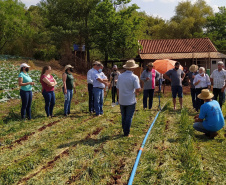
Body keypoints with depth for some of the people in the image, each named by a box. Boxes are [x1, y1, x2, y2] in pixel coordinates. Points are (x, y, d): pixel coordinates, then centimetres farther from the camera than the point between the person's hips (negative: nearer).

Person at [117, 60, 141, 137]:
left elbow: (118, 89, 8)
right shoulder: (134, 77, -12)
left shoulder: (120, 76, 2)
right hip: (131, 101, -4)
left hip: (122, 101, 4)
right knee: (129, 117, 5)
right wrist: (136, 91, 5)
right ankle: (126, 133, 8)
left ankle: (124, 131, 26)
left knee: (123, 117, 17)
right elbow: (138, 90, -17)